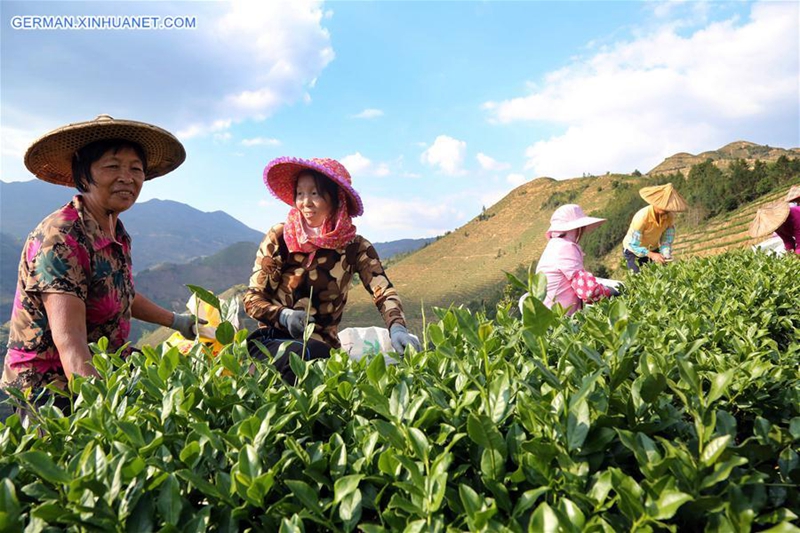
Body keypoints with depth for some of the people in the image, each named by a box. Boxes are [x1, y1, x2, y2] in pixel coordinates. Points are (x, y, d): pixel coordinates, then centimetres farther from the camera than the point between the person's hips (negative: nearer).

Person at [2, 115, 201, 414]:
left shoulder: (118, 234, 3)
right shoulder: (59, 237, -21)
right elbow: (69, 343, -31)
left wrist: (176, 321, 31)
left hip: (102, 373, 8)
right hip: (48, 390, -8)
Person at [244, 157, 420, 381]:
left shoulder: (355, 247, 0)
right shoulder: (278, 237, -1)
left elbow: (384, 292, -13)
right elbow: (252, 297, 1)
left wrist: (397, 328, -34)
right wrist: (283, 315, -19)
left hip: (321, 347, 1)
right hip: (271, 340, -1)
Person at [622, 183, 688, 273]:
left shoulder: (670, 216, -18)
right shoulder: (642, 217, -33)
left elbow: (667, 240, -9)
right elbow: (633, 245, -29)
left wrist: (666, 255, -28)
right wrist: (651, 255, -40)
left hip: (653, 249, 5)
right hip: (633, 251, -5)